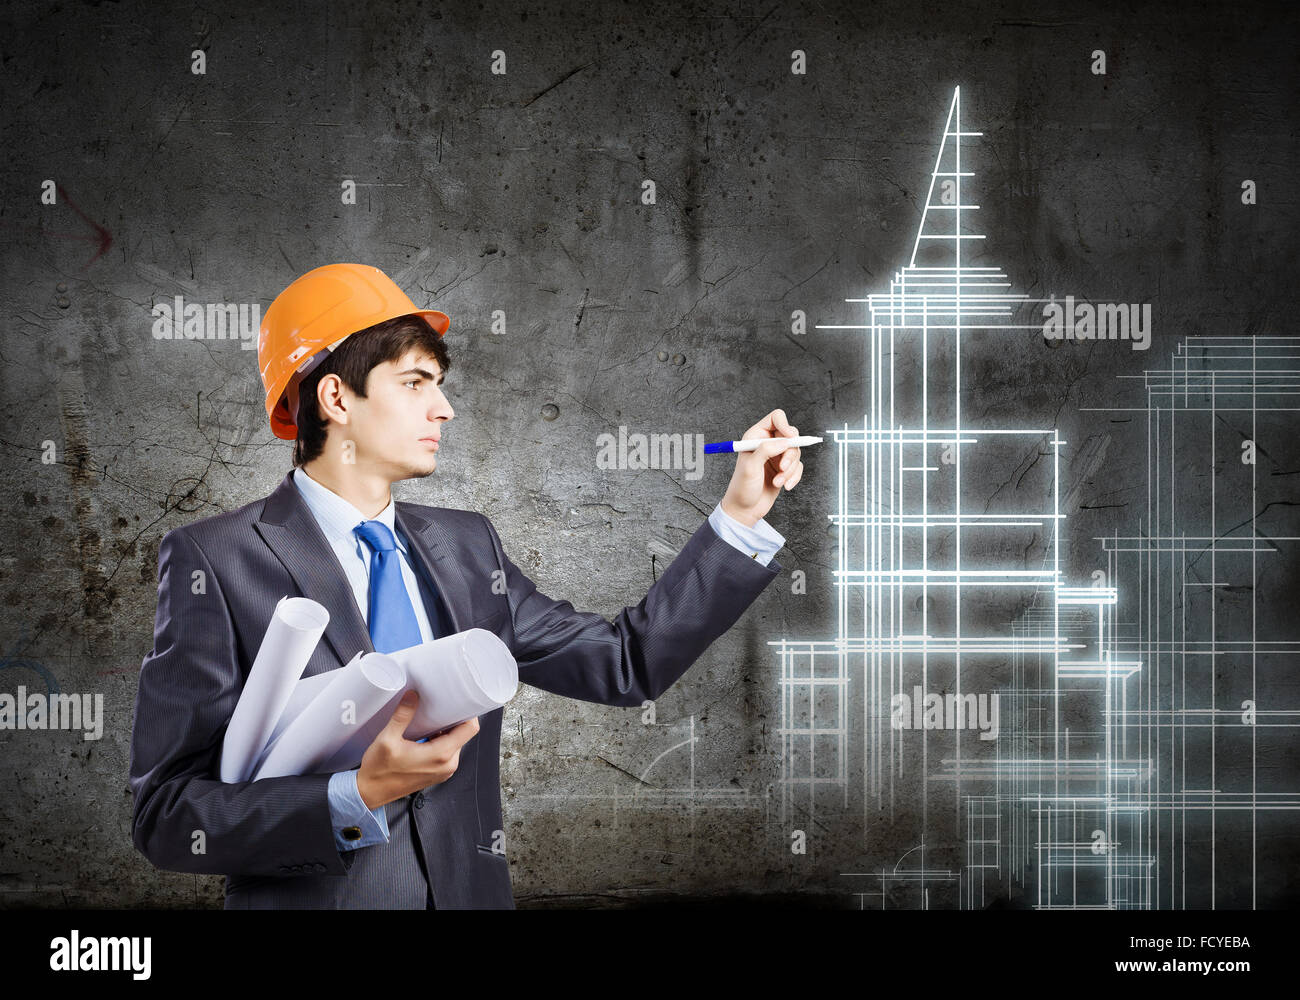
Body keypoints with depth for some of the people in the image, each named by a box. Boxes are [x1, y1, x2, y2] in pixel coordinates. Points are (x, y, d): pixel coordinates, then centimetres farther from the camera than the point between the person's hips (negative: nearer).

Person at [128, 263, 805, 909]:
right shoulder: (213, 562, -10)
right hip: (314, 899, -5)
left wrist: (741, 513, 5)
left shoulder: (465, 546, 8)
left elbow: (627, 663, 8)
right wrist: (357, 797, -26)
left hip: (470, 891, 6)